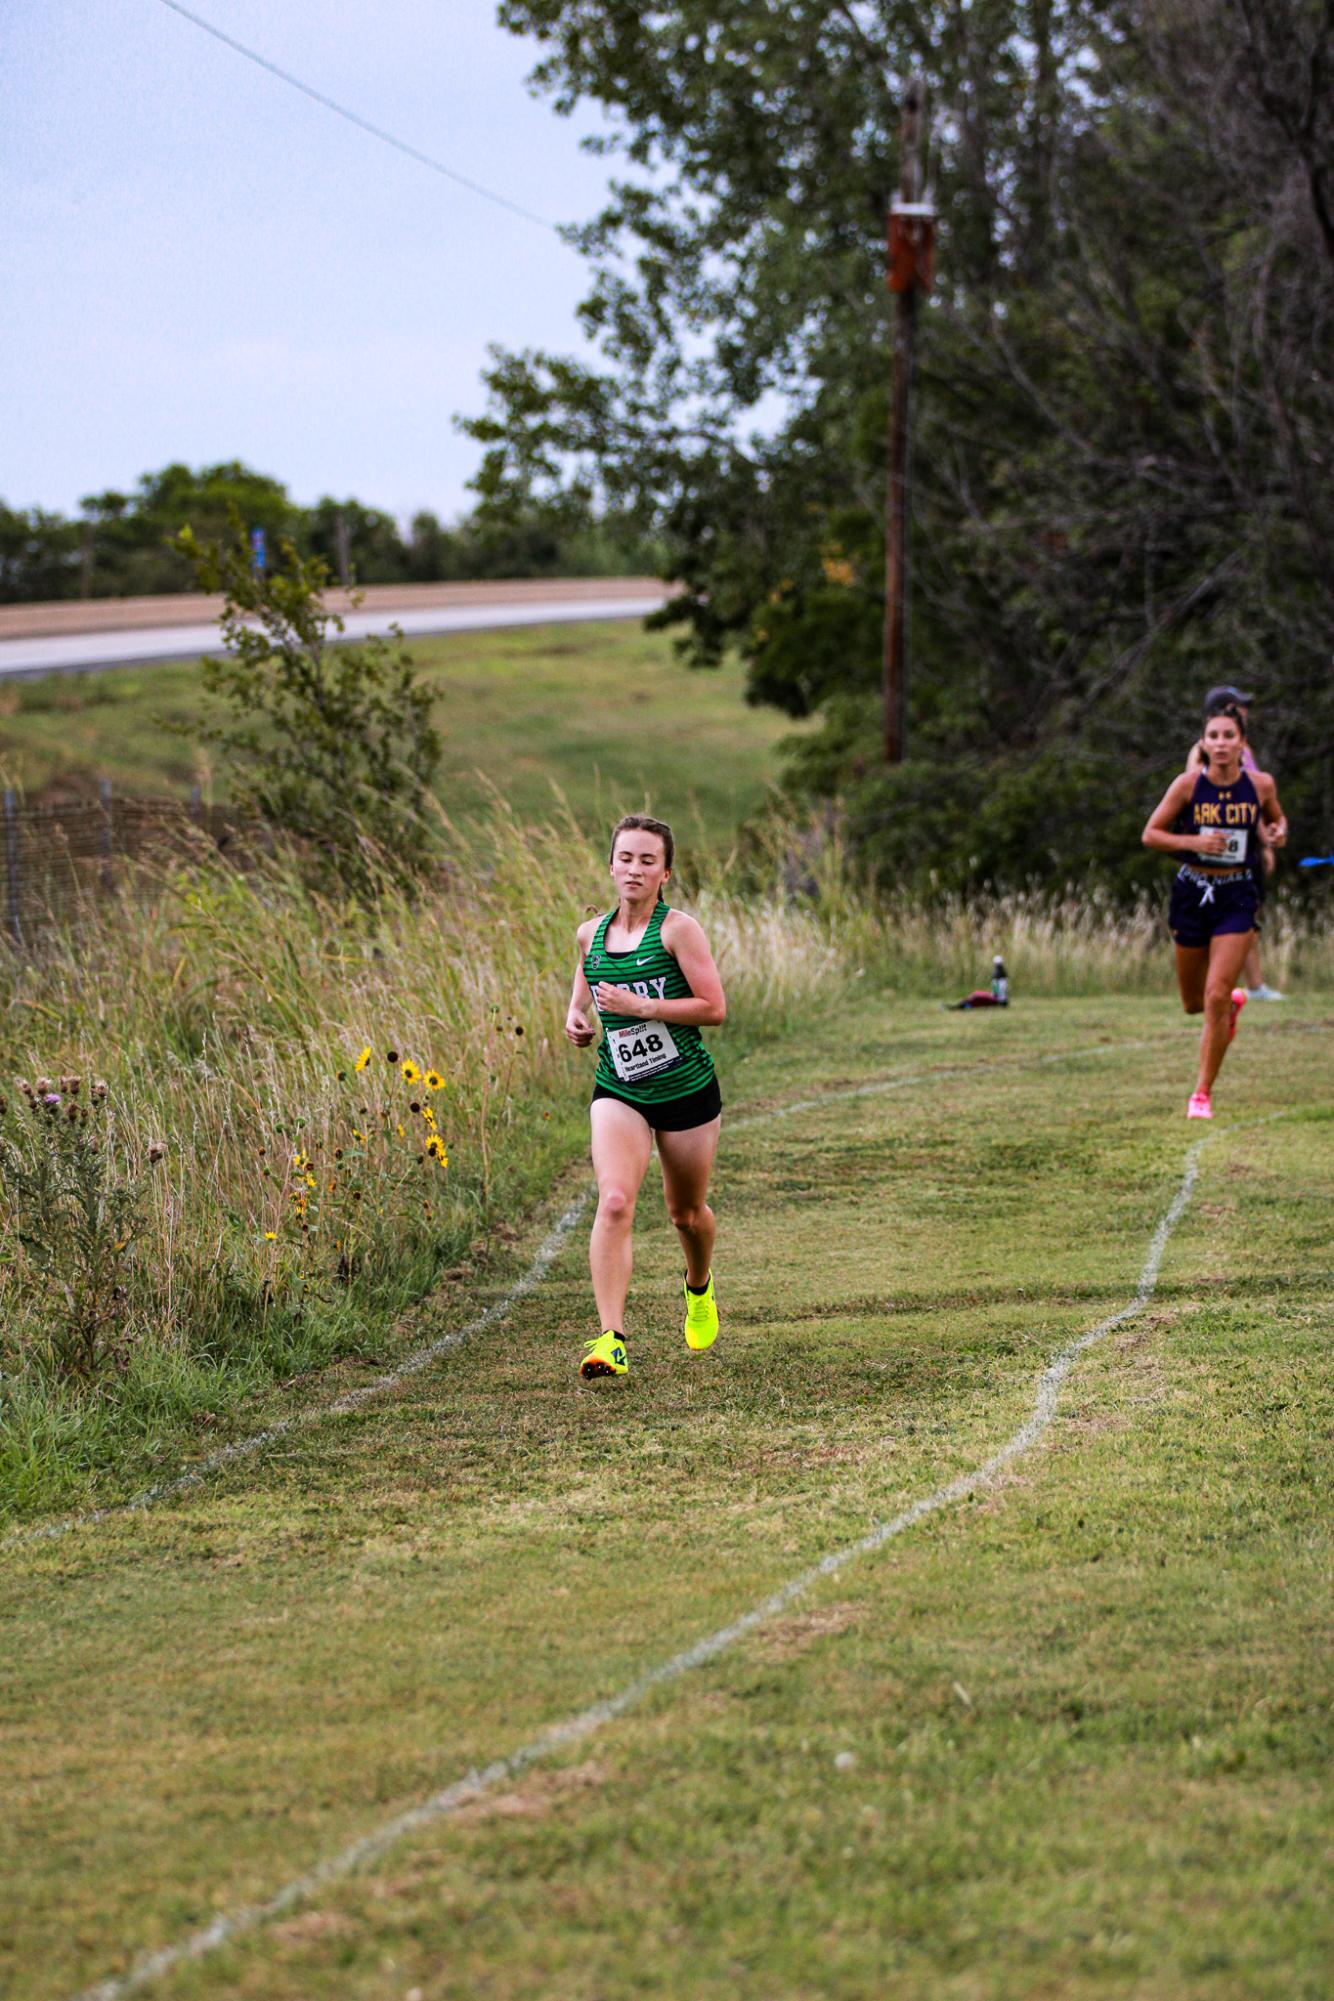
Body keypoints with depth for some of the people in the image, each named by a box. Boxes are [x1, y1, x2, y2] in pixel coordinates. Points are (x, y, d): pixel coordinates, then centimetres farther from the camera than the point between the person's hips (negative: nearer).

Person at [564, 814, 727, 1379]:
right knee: (615, 1201, -21)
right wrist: (577, 1016, 2)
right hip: (618, 1093, 2)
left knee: (686, 1212, 16)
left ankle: (700, 1289, 51)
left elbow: (715, 1008, -16)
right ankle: (611, 1339, -28)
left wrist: (639, 1005, -23)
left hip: (687, 1092, -2)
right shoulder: (591, 932, 3)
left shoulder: (678, 929, -11)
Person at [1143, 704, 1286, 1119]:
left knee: (1216, 998, -12)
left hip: (1238, 897, -1)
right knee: (1194, 1002, 13)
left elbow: (1275, 818, 18)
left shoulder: (1261, 785, -3)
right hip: (1193, 893, 1)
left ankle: (1203, 1093, -1)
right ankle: (1234, 1002, 50)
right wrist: (1194, 841, -19)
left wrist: (1279, 832, -5)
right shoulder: (1188, 784, -7)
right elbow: (1150, 835, -3)